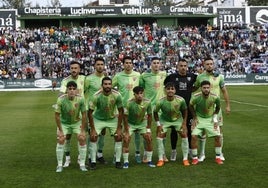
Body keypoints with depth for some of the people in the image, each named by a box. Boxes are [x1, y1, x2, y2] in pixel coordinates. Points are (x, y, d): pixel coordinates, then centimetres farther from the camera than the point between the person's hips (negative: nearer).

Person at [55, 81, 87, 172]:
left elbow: (84, 114, -13)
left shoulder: (80, 99, -23)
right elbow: (57, 115, -18)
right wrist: (60, 130, -16)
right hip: (64, 123, -1)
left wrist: (82, 130, -12)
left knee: (82, 139, -13)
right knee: (61, 140, -15)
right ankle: (59, 165, -1)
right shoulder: (61, 99, -27)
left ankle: (82, 164, 1)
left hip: (77, 122, 1)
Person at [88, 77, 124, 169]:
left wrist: (119, 128, -12)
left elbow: (120, 111, -12)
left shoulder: (117, 95, -24)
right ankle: (93, 161, 0)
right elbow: (90, 112, -18)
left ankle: (118, 161, 5)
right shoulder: (96, 96, -27)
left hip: (112, 119, 1)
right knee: (93, 137, -13)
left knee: (119, 137, -8)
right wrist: (92, 129, -18)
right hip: (98, 119, -1)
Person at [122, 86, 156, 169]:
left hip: (142, 123, 3)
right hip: (130, 124, -3)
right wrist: (126, 132, -20)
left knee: (149, 139, -8)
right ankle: (126, 162, -5)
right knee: (126, 139, -18)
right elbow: (125, 117, -22)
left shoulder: (147, 102, -19)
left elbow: (149, 116, -5)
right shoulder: (129, 103, -29)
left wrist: (148, 129, -5)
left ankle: (149, 161, 6)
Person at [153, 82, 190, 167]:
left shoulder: (180, 100, -29)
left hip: (178, 119, 1)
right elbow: (155, 112, -12)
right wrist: (158, 124, -15)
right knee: (159, 136, -12)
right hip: (164, 120, -1)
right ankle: (161, 159, 3)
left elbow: (184, 110, -8)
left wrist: (184, 123, -10)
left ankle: (185, 159, 7)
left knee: (184, 135, -7)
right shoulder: (160, 102, -31)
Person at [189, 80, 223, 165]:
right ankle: (195, 158, 0)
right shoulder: (196, 97, -24)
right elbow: (190, 106, -3)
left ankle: (218, 157, 11)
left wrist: (215, 118, -3)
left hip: (210, 118, 1)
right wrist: (194, 118, -4)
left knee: (217, 136, -6)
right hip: (199, 118, -1)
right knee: (194, 136, -15)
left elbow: (218, 107, 1)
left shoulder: (215, 97, -22)